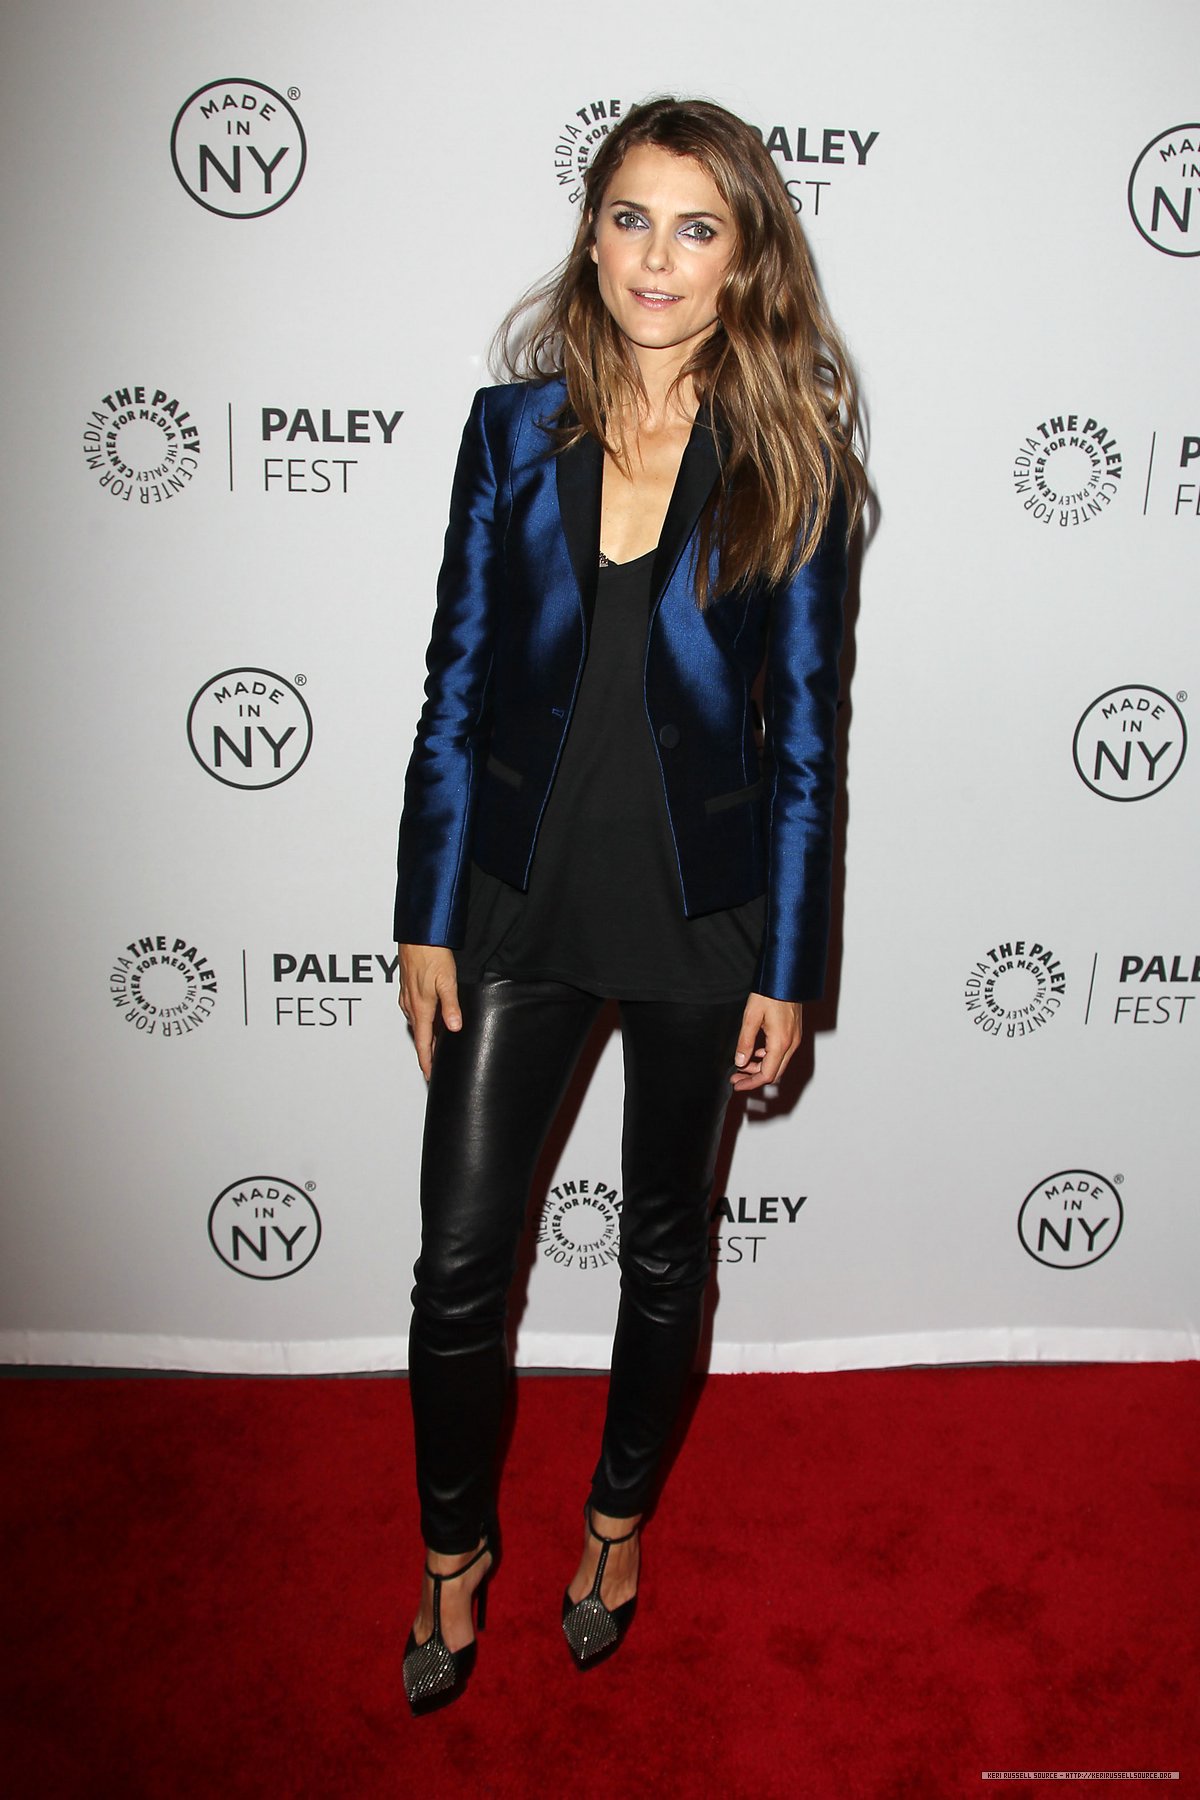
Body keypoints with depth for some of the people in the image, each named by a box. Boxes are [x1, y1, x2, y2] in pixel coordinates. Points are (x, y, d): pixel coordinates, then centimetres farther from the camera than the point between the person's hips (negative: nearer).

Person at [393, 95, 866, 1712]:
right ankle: (456, 1556, 34)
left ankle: (619, 1523, 44)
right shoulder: (513, 426, 1)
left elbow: (805, 730, -3)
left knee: (666, 1247, 16)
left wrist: (786, 970, -4)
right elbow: (456, 687, 2)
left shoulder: (793, 459, -3)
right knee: (459, 1262, 6)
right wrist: (425, 919, 0)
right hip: (519, 901, 1)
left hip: (700, 919, -1)